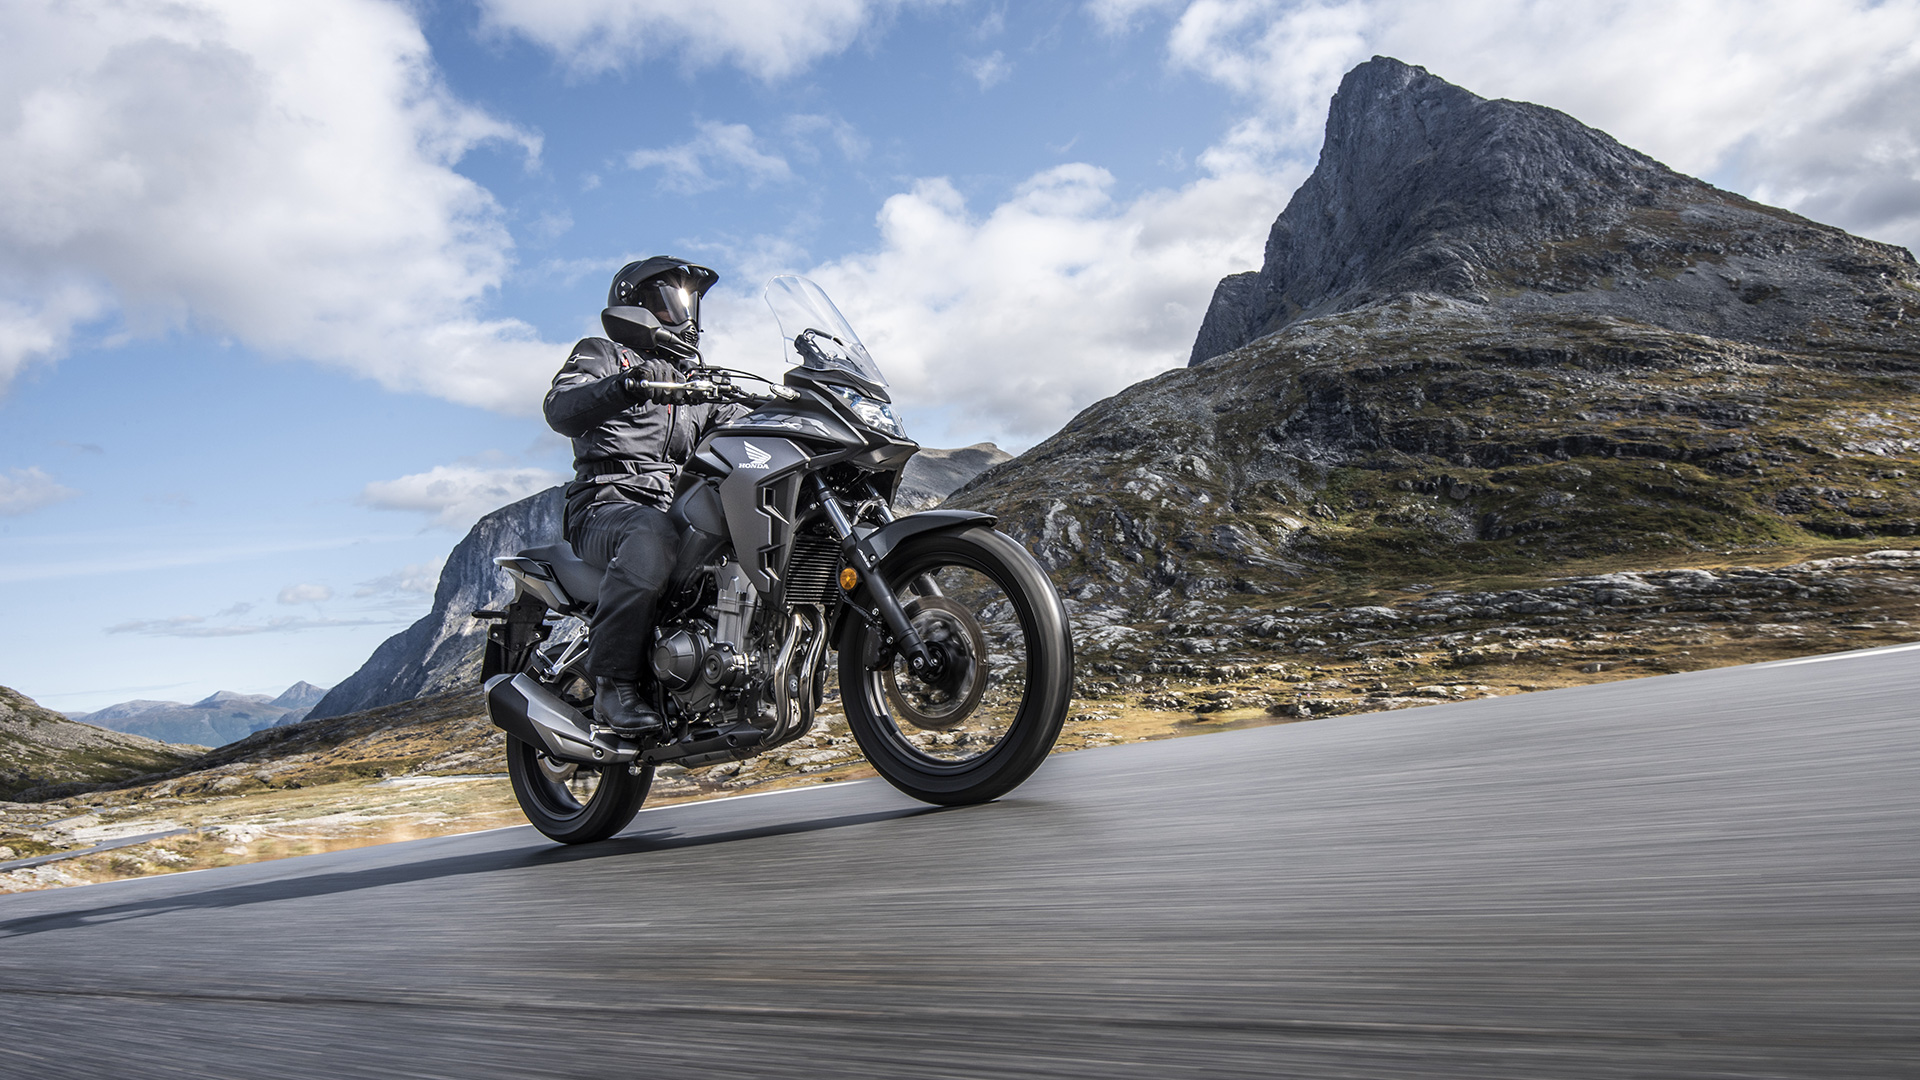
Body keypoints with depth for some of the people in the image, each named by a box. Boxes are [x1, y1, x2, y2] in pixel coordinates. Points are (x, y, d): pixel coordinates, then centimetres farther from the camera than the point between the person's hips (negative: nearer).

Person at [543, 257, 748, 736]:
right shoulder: (602, 354, 12)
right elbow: (560, 409, -9)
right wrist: (628, 384, -28)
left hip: (679, 510, 6)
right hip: (606, 507, -5)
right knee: (651, 535, -40)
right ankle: (614, 682, -31)